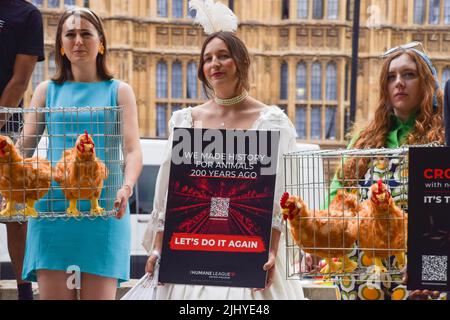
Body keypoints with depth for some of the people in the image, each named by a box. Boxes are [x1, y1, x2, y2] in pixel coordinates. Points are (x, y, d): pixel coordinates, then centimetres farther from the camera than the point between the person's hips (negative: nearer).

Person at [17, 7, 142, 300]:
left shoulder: (119, 91, 10)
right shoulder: (47, 91, 14)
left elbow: (133, 149, -1)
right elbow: (24, 146, 8)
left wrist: (127, 187, -22)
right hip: (52, 206, 1)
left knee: (99, 295, -5)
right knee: (54, 294, -3)